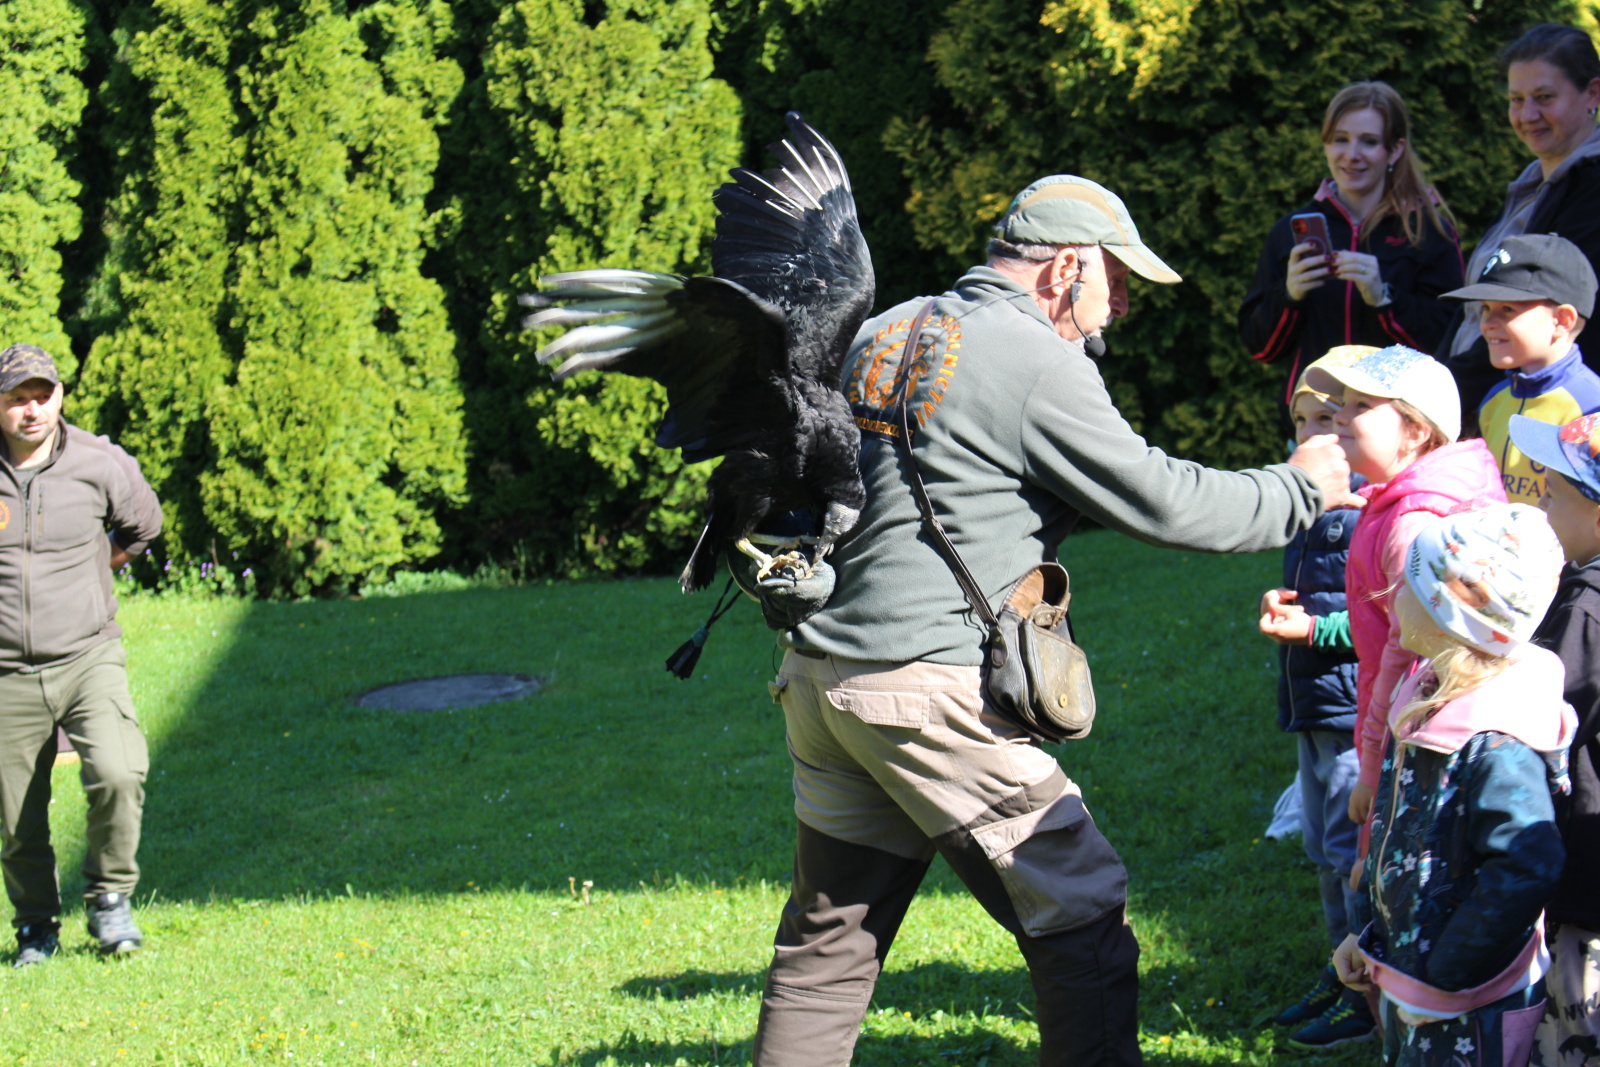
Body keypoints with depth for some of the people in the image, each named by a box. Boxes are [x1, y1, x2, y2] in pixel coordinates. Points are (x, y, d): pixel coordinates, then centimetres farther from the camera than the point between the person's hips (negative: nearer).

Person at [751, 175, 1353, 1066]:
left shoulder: (883, 334, 16)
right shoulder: (1038, 363, -9)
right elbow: (1161, 501, -8)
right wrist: (1301, 490, 4)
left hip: (819, 677, 8)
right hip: (927, 690, -8)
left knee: (830, 940, 16)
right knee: (1083, 913, 1)